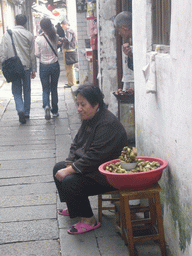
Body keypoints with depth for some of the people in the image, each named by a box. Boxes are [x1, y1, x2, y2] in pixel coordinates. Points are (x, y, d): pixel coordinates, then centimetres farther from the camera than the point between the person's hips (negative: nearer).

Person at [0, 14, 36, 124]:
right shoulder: (29, 35, -2)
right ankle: (26, 112, 20)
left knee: (17, 92, 6)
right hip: (26, 67, 1)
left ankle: (20, 110, -16)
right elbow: (33, 54, 2)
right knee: (27, 91, 14)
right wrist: (33, 70, 9)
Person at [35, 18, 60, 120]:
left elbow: (37, 54, -10)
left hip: (44, 66, -2)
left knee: (45, 89, 7)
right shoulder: (55, 37, -7)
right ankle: (55, 111, 18)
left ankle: (46, 106, -19)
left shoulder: (39, 39, -13)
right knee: (54, 89, 14)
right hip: (55, 65, 2)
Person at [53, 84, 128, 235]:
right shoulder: (89, 119, 5)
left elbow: (94, 156, -30)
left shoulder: (107, 124, -26)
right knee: (58, 168, 16)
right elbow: (77, 144, 12)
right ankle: (74, 207, 28)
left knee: (69, 182, -25)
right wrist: (69, 165, -5)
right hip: (88, 165, 11)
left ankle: (88, 220, -8)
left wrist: (69, 170, -25)